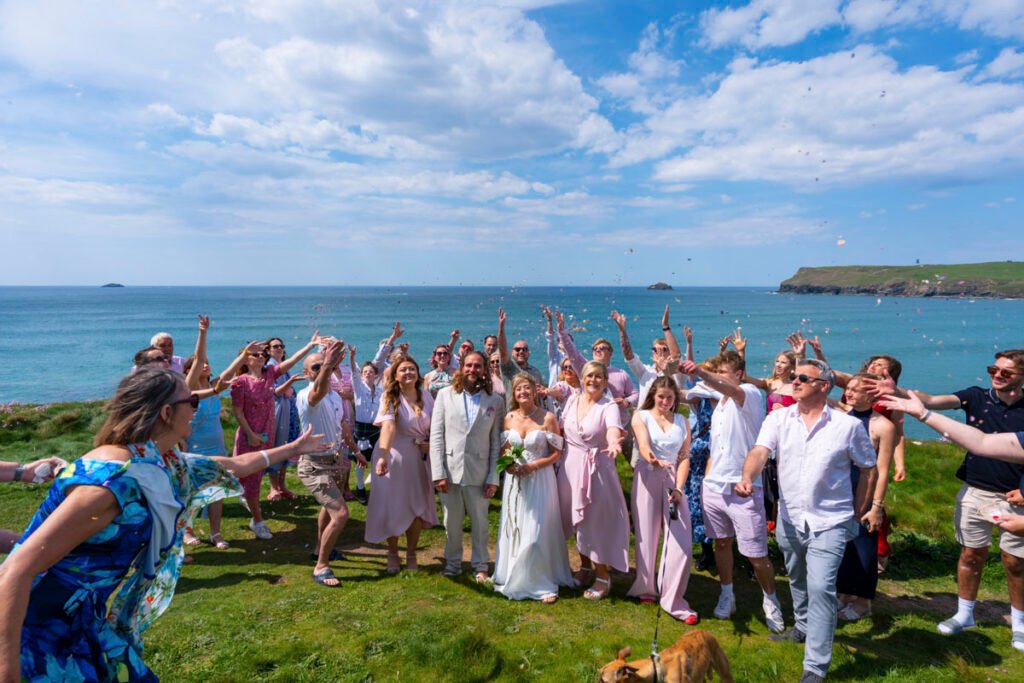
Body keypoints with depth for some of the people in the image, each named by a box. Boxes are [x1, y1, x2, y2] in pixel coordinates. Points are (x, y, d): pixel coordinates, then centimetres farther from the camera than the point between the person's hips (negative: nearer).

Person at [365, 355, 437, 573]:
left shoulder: (426, 396, 2)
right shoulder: (390, 398, -12)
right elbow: (388, 426, -29)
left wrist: (431, 444, -8)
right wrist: (383, 456, -42)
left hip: (418, 458, 4)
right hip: (394, 457, -3)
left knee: (417, 507, 9)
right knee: (393, 506, 6)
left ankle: (411, 554, 28)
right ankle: (392, 554, 27)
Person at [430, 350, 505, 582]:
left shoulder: (495, 401, 2)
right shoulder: (445, 395, 2)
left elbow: (496, 442, 0)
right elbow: (436, 435, -1)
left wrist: (494, 477, -4)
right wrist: (438, 472, -7)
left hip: (479, 473, 0)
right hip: (450, 470, 1)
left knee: (479, 522, 11)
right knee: (452, 522, 12)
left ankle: (481, 566, 29)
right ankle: (453, 562, 32)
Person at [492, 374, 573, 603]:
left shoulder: (548, 418, -9)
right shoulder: (509, 418, 3)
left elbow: (556, 454, -7)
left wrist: (532, 466, -18)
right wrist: (508, 464, -7)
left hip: (539, 480, -4)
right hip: (515, 480, 4)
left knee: (537, 533, -3)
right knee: (514, 530, 11)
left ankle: (542, 583, 13)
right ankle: (515, 578, 29)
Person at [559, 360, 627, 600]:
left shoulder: (609, 406, -12)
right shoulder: (573, 399, 3)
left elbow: (613, 429, -32)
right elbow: (561, 428, 11)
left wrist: (613, 442, -54)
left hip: (597, 468, -5)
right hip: (571, 466, 5)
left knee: (596, 520, 1)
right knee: (577, 518, 16)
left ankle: (603, 576, 20)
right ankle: (585, 566, 37)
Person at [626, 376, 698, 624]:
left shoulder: (682, 421, 10)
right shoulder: (641, 416, 2)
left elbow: (685, 457, 5)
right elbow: (644, 446, -15)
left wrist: (679, 488, -8)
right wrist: (654, 461, -38)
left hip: (674, 480, 2)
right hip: (648, 479, -2)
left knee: (682, 542, -6)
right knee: (647, 537, 5)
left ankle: (673, 599, 7)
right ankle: (645, 587, 28)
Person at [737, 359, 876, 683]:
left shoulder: (849, 425, -8)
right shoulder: (779, 418, -4)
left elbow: (869, 470, 3)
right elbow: (759, 452, -18)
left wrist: (856, 513, 4)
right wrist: (747, 478, -38)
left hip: (829, 522, -3)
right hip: (789, 519, 4)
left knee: (821, 588, -10)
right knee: (797, 580, 23)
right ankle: (803, 628, 49)